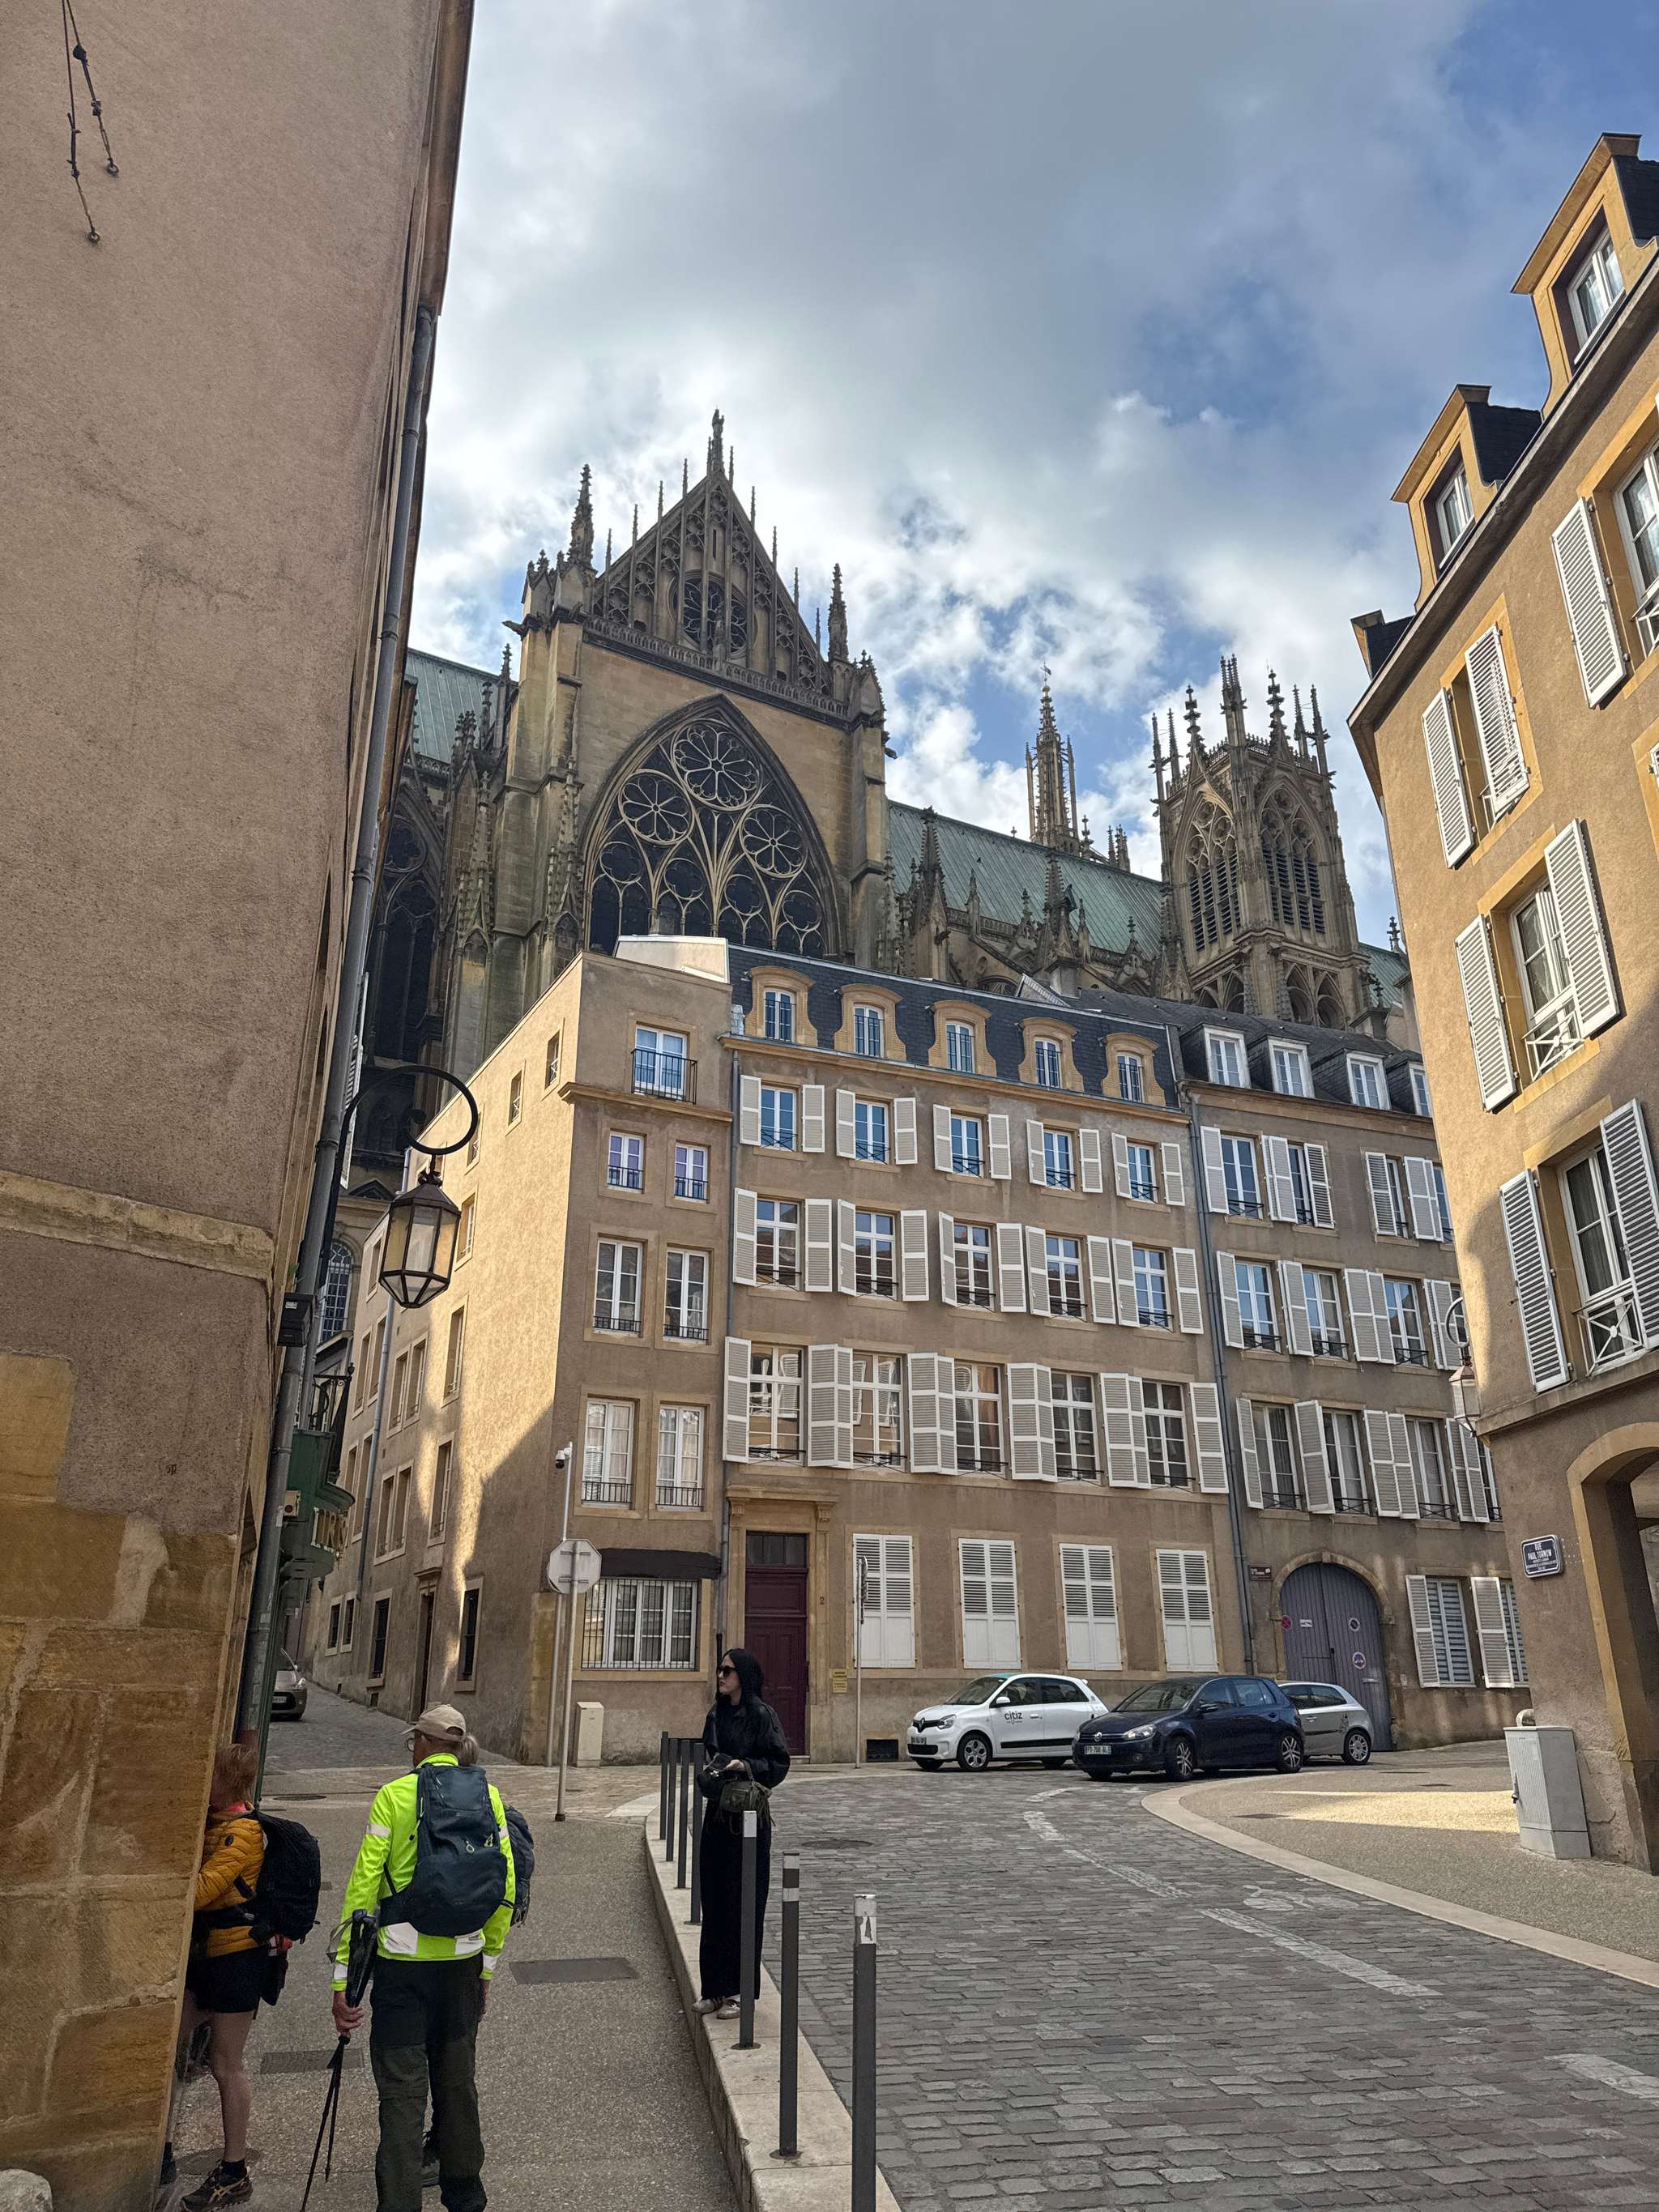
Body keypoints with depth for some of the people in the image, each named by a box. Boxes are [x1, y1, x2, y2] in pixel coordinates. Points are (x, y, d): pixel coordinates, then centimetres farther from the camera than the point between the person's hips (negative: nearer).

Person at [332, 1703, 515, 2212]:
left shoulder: (394, 1795, -7)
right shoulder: (487, 1794, 2)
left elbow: (363, 1886, -10)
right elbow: (505, 1886, 4)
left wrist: (343, 1978, -5)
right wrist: (488, 1959, 15)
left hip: (403, 1961, -4)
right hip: (464, 1960, 4)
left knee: (402, 2091, 6)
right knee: (457, 2080, 20)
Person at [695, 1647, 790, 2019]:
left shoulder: (762, 1715, -9)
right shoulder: (716, 1714, 10)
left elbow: (779, 1763, -10)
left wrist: (745, 1766, -22)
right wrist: (709, 1774, 0)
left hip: (748, 1818, -6)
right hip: (717, 1816, 7)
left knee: (743, 1903, -1)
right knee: (714, 1899, 9)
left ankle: (739, 1990, 7)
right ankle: (715, 1987, 18)